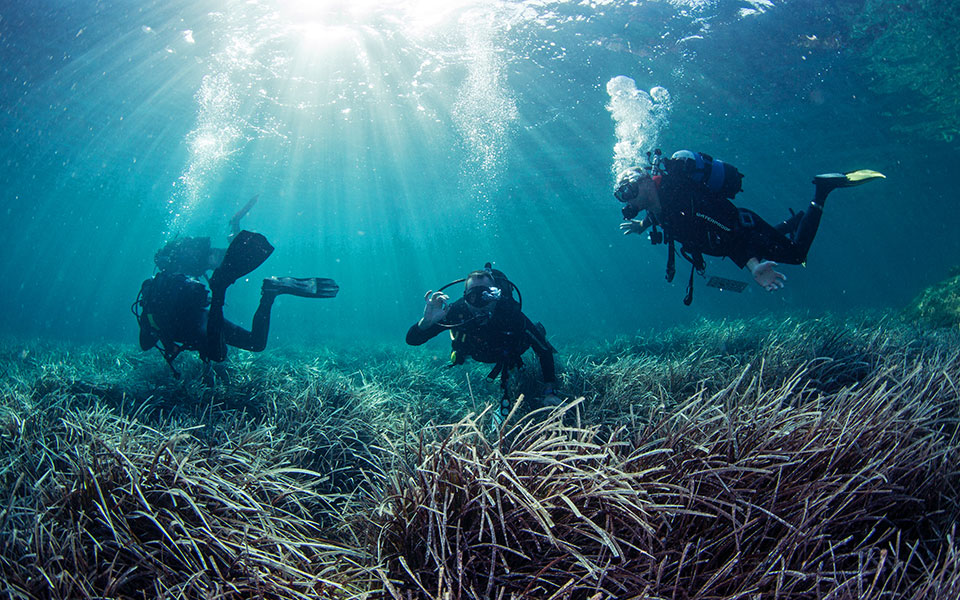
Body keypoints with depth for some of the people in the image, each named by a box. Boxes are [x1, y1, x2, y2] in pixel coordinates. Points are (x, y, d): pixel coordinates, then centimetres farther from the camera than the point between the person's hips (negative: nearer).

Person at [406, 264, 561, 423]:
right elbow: (412, 339, -42)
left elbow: (544, 350, -36)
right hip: (476, 351, 2)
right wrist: (427, 321, -64)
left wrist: (550, 391, -42)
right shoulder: (457, 311, -42)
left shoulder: (511, 313, -45)